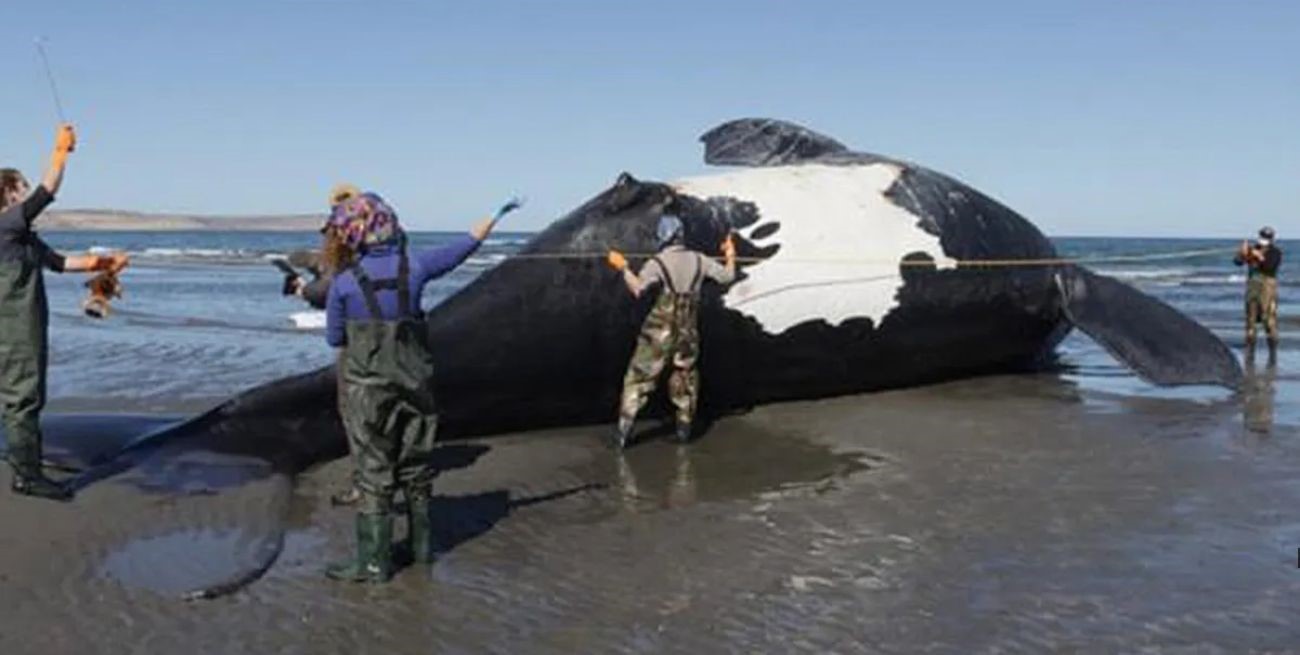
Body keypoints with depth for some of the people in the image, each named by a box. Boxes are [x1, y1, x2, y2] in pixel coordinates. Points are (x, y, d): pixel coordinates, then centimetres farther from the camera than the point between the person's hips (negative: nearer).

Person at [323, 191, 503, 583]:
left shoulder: (344, 283, -11)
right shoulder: (414, 267, -3)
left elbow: (334, 337, -1)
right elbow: (455, 253, 15)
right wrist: (482, 231, 33)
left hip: (367, 387, -4)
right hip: (414, 382, 4)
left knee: (374, 474, 2)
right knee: (415, 464, 16)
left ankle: (373, 561, 5)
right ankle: (422, 546, 28)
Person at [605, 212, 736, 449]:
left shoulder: (657, 262, -10)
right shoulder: (699, 260, 3)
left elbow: (637, 288, -20)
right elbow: (727, 276, 12)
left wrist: (623, 267, -8)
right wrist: (730, 256, 30)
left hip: (660, 332, -4)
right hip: (688, 332, 4)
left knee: (639, 377, 1)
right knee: (685, 376, 21)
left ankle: (623, 430, -3)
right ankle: (685, 427, 25)